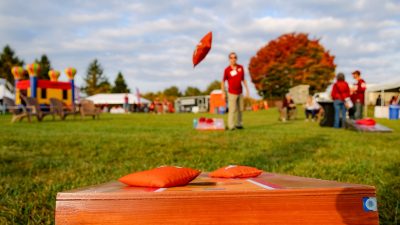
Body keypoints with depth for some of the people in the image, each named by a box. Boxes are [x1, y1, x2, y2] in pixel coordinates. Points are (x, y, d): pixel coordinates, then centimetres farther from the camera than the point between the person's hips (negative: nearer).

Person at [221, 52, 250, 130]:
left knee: (240, 109, 10)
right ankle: (231, 126, 2)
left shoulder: (241, 68, 2)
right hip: (232, 93, -5)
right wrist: (223, 93, -5)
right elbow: (223, 82, -3)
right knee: (232, 110, -6)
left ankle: (238, 124, 23)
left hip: (240, 92, 5)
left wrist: (247, 89, 9)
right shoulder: (227, 70, -10)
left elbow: (243, 79, 11)